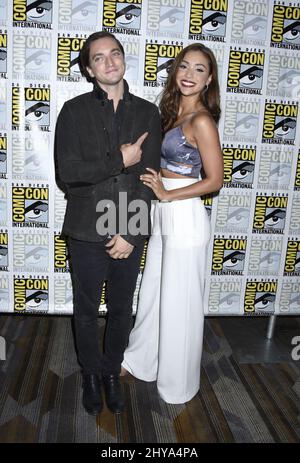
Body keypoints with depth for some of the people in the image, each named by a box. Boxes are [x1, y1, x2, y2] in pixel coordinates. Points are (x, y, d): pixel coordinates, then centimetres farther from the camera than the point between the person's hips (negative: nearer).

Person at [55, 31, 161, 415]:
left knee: (121, 310, 16)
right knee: (86, 311, 15)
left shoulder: (147, 113, 2)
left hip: (131, 234, 2)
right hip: (87, 233, -1)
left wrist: (129, 232, -11)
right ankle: (91, 374, 39)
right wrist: (121, 160, -16)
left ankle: (112, 371, 39)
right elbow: (67, 174, -13)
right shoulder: (74, 111, -3)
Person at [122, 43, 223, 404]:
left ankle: (177, 384, 29)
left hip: (185, 218, -8)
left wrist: (167, 195, -13)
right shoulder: (173, 113, 10)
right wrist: (156, 184, 2)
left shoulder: (201, 120, -14)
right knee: (152, 293, 20)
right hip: (164, 217, 8)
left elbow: (214, 180, -15)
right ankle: (139, 360, 41)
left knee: (179, 303, 7)